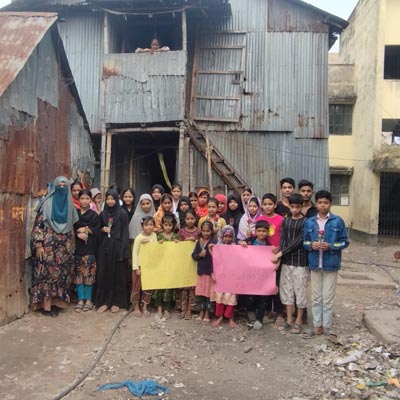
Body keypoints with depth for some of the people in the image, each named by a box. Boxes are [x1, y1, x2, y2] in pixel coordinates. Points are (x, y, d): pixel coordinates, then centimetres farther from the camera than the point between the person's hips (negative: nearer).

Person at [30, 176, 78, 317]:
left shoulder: (70, 206, 10)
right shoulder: (46, 203, -3)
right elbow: (38, 225, -6)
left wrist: (71, 247, 12)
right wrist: (38, 244, -14)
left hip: (64, 246, 4)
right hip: (47, 245, -4)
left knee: (60, 273, 5)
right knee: (46, 273, -4)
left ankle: (54, 302, 14)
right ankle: (45, 305, 2)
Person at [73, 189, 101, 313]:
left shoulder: (94, 215, 6)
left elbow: (97, 232, 0)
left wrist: (85, 229, -8)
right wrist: (78, 234, -13)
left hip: (89, 248, -2)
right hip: (77, 247, 2)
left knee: (88, 274, -3)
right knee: (78, 274, 1)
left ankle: (88, 299, 7)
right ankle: (80, 299, 10)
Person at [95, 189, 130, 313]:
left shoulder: (122, 213, -2)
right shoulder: (102, 214, 11)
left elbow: (125, 232, -6)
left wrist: (123, 250, -14)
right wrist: (102, 229, -4)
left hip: (117, 247, -4)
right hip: (104, 247, 4)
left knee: (117, 274, 2)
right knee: (103, 274, 3)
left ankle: (116, 302, 11)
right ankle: (104, 301, 11)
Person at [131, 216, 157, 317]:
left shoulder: (154, 235, 1)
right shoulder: (139, 237, -11)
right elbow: (135, 253, -10)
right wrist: (136, 267, -14)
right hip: (140, 265, -4)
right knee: (137, 286, 5)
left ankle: (145, 307, 20)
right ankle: (136, 307, 20)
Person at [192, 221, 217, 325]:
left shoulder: (213, 242, -12)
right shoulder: (199, 242, 6)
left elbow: (214, 257, -17)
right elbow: (193, 255, 5)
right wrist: (200, 255, -16)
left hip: (209, 271, -5)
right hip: (200, 271, 5)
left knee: (208, 293, 5)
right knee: (199, 293, 11)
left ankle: (207, 314, 19)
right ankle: (201, 312, 27)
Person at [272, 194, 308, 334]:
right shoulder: (285, 221, 8)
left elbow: (299, 241, -14)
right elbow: (282, 240, 2)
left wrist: (281, 253, -14)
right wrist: (280, 256, -14)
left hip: (300, 262, -5)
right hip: (286, 261, 5)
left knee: (300, 291, 4)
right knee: (287, 291, 10)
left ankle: (298, 322, 16)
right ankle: (289, 320, 22)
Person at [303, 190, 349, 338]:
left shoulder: (338, 221, -6)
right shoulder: (309, 222, 2)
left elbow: (345, 242, -2)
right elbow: (305, 241, 9)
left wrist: (331, 246, -17)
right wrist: (311, 245, -12)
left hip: (331, 264, -3)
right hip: (315, 264, 3)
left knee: (328, 298, 5)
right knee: (316, 297, 11)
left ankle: (327, 327, 19)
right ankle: (317, 326, 23)